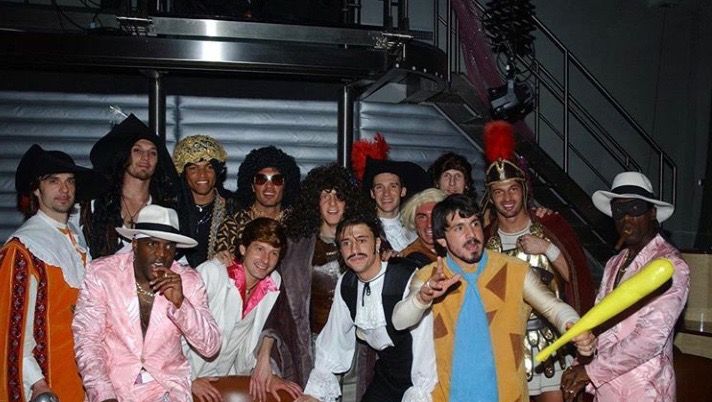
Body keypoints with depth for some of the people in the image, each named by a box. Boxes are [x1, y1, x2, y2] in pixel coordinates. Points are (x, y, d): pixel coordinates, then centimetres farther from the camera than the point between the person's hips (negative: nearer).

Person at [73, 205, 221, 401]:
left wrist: (180, 302, -22)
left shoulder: (188, 280, -4)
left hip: (168, 383, 1)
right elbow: (87, 339, -9)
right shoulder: (101, 273, -8)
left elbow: (210, 348, -9)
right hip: (113, 380, 0)